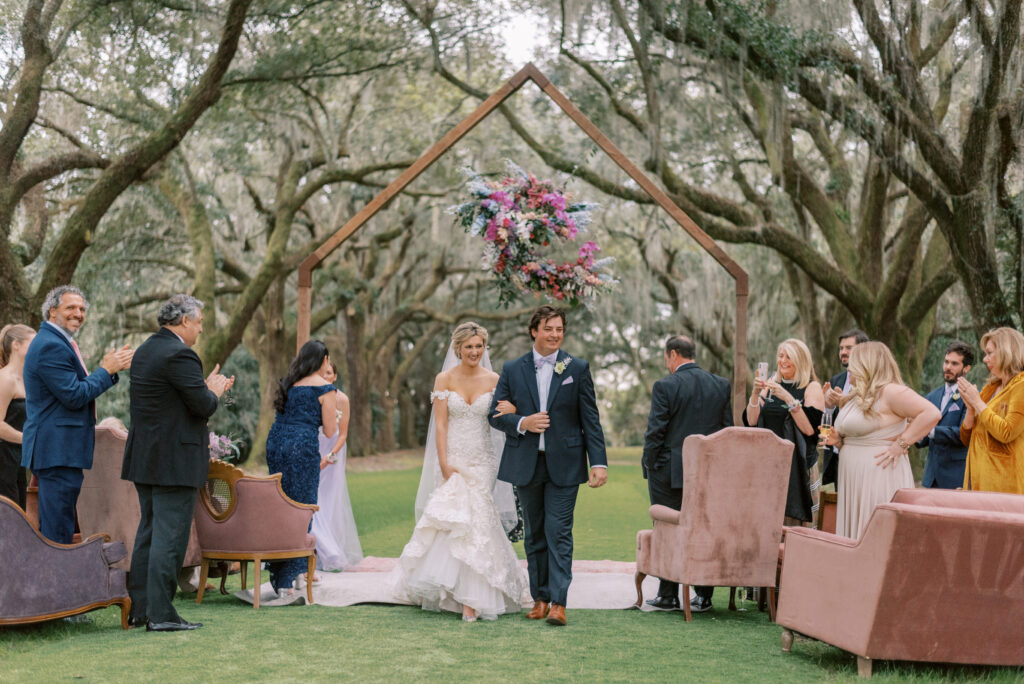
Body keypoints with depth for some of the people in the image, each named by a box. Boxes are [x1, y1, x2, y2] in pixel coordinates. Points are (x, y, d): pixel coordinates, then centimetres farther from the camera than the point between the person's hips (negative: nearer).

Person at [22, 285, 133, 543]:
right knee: (58, 531, -8)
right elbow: (74, 396, -19)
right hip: (58, 450, -11)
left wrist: (109, 368, 6)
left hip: (57, 449, 11)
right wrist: (107, 370, -10)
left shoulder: (59, 343, 19)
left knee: (52, 527, 16)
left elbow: (80, 386, 18)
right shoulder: (50, 346, -16)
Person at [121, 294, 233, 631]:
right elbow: (203, 407, -19)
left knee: (148, 531, 15)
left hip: (144, 458, 10)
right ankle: (160, 614, -5)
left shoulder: (144, 351, 14)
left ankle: (140, 607, 20)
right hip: (174, 461, -10)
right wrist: (214, 391, 3)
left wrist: (206, 388, 15)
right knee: (170, 535, -6)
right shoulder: (180, 354, -16)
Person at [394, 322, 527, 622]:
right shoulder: (445, 379, 0)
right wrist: (444, 463, -11)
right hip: (452, 458, 0)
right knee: (452, 521, -2)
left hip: (482, 460, 0)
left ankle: (472, 597, -1)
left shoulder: (493, 380, 3)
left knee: (476, 521, -5)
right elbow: (440, 424, -4)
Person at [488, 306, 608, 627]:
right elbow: (495, 415, 6)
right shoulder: (512, 370, 6)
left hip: (564, 464, -2)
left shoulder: (578, 369, 3)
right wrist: (522, 423, -14)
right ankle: (540, 597, 19)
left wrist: (598, 462, -8)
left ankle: (558, 602, -9)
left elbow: (591, 419, 0)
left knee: (559, 533, -8)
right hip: (526, 464, 2)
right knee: (534, 535, 10)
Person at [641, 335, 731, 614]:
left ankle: (668, 596, 9)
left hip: (669, 472, -4)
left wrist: (649, 464, 1)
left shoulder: (665, 386, -10)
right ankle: (703, 596, 12)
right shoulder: (722, 386, 5)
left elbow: (655, 432, -11)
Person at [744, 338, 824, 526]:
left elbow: (810, 429, -14)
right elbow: (751, 421, 5)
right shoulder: (770, 385, 12)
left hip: (798, 462, -4)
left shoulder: (811, 388, -2)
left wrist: (788, 399, -19)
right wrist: (755, 394, -9)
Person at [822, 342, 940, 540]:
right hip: (855, 480, 9)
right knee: (855, 539, 7)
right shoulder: (858, 396, 18)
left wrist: (900, 444, -18)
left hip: (880, 477, -9)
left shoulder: (890, 392, -11)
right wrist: (838, 440, 8)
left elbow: (931, 413, -19)